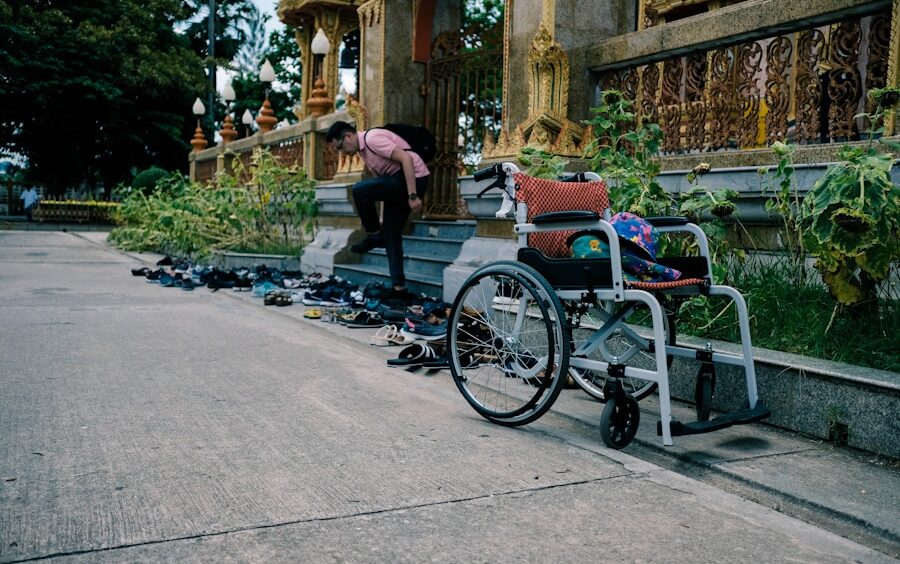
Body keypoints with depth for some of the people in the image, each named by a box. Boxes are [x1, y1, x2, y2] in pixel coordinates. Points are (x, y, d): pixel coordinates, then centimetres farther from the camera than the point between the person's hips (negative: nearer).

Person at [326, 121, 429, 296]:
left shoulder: (372, 138, -16)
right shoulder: (363, 149, 15)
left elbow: (406, 159, -23)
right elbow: (381, 178, 20)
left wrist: (412, 196, -27)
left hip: (413, 179, -10)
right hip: (398, 182, 10)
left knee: (360, 190, -19)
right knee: (391, 235, 7)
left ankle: (375, 235, -1)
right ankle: (399, 286, 9)